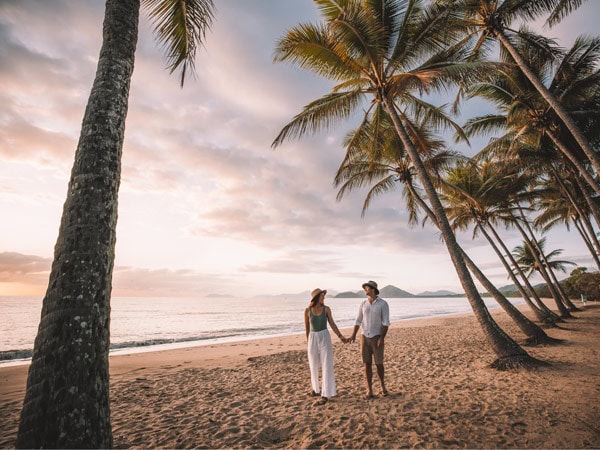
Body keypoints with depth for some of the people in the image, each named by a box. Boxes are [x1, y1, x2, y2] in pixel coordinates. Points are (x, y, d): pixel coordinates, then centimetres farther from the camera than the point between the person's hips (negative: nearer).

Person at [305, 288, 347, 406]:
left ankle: (325, 395, 3)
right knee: (314, 366, 14)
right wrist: (308, 341, 14)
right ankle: (316, 388, 38)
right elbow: (307, 327, 7)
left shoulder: (326, 309, -3)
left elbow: (332, 324, 3)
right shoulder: (307, 310, -4)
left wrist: (340, 336, -4)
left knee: (327, 366, -5)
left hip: (325, 337, -1)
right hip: (313, 338, 1)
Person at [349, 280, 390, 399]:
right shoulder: (363, 303, 3)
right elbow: (358, 321, 5)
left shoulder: (383, 303, -10)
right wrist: (353, 335, -6)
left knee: (379, 364, 5)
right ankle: (369, 391, 12)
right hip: (365, 337, 3)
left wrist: (382, 338, -20)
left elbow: (386, 322, -11)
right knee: (367, 364, 3)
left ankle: (383, 386, 32)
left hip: (377, 337, -3)